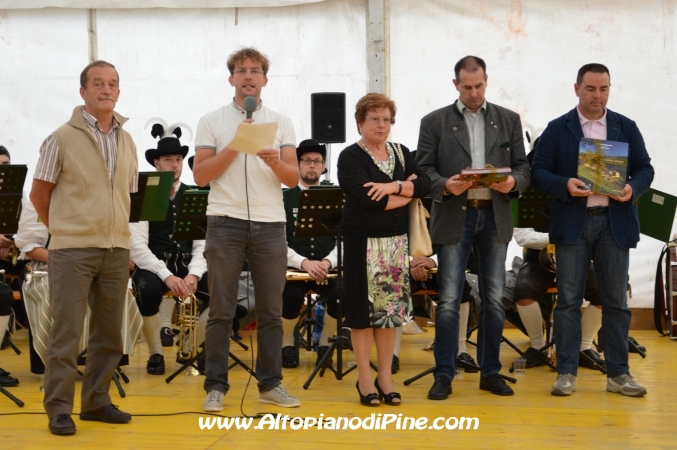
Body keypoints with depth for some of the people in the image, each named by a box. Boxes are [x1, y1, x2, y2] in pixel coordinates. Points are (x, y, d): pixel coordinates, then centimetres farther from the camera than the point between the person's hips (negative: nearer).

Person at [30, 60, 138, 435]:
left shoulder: (127, 141, 11)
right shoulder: (62, 138, -4)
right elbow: (39, 194, 1)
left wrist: (117, 230, 12)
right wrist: (63, 229, 8)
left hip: (117, 249, 5)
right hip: (73, 249, -5)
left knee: (109, 331, 10)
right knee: (66, 331, -3)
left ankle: (96, 401, 21)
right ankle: (59, 408, 4)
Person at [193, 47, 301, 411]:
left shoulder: (281, 123, 9)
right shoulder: (211, 122, 5)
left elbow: (293, 178, 3)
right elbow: (200, 175, -2)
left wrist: (274, 162, -18)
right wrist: (235, 146, -11)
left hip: (269, 224, 2)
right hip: (225, 223, -2)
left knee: (270, 310, 6)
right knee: (221, 310, 1)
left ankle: (270, 384, 15)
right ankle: (216, 385, 7)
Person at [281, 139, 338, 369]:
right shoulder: (283, 199, 4)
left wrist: (328, 262, -18)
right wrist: (303, 263, -21)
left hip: (328, 268, 1)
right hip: (293, 267, -1)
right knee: (291, 295, -33)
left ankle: (325, 344, 0)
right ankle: (287, 344, -1)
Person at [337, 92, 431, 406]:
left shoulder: (401, 153, 11)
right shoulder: (350, 157, -6)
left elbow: (425, 184, -2)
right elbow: (367, 198, -19)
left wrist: (394, 186, -18)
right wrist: (407, 194, -8)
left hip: (396, 241, 5)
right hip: (363, 242, -5)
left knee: (391, 308, 6)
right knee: (364, 309, 0)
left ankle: (385, 377, 14)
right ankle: (365, 378, 9)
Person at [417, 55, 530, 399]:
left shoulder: (508, 120, 10)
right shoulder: (435, 122, 3)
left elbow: (522, 166, 8)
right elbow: (423, 169, 0)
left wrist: (513, 183, -13)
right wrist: (445, 185, -19)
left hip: (495, 217, 2)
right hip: (454, 218, -2)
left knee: (494, 299, 7)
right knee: (449, 300, -3)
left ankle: (490, 372, 17)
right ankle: (444, 374, 4)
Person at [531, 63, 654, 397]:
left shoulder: (627, 128, 10)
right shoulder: (557, 129, 4)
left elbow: (645, 168, 9)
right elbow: (538, 172, 0)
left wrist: (633, 188, -12)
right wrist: (564, 185, -18)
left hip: (614, 222, 2)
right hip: (572, 222, -1)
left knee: (616, 301, 4)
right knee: (568, 300, -1)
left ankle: (618, 374, 11)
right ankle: (566, 373, 5)